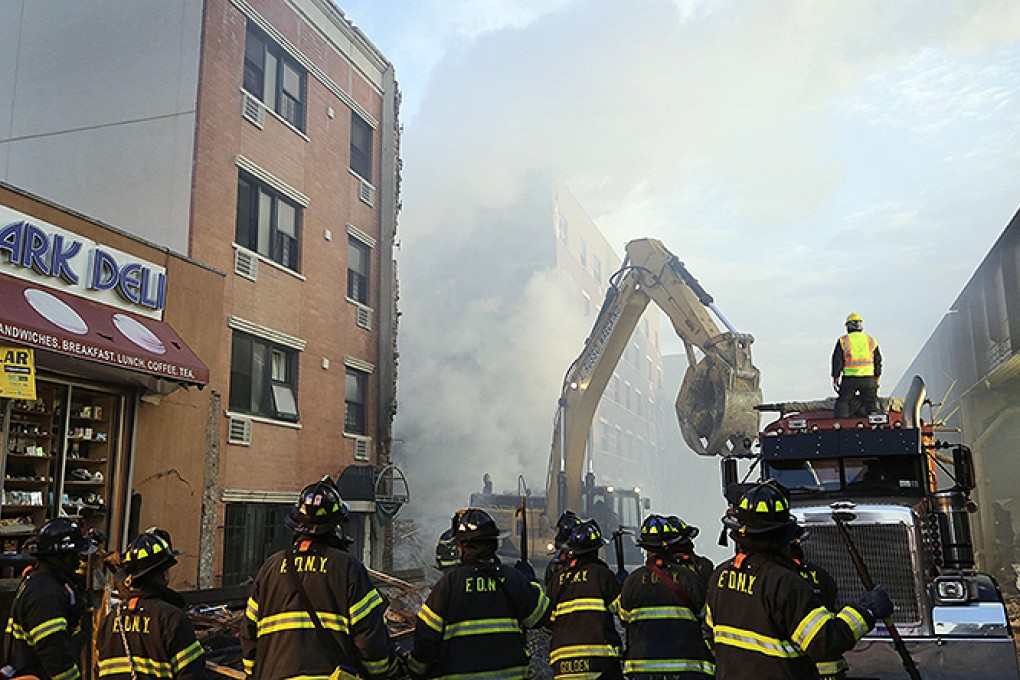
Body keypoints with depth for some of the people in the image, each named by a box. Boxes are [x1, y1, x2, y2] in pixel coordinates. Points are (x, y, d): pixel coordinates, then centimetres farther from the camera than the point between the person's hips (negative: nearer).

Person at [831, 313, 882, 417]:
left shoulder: (843, 341, -1)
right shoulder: (871, 340, 9)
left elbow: (837, 361, -2)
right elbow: (878, 361, 12)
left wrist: (835, 378, 4)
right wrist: (877, 378, 20)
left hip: (849, 378, -2)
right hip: (868, 378, 2)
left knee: (843, 401, 8)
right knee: (871, 402, 10)